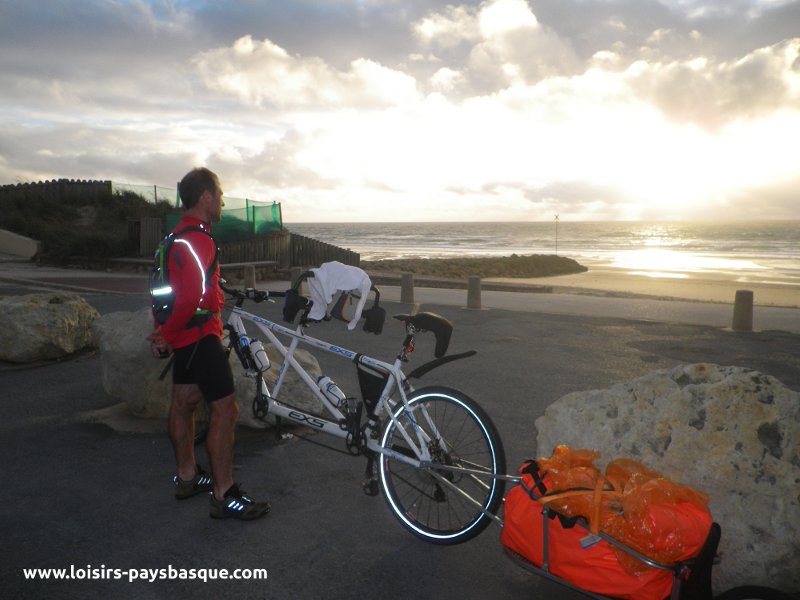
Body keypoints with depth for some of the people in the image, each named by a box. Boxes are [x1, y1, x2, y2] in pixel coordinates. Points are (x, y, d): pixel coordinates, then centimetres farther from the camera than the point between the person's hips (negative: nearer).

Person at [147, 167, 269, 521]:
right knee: (225, 409, -8)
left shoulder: (178, 235, 14)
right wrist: (166, 336, -17)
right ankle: (224, 495, -2)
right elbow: (192, 298, -29)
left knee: (184, 402, 18)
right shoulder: (197, 239, -20)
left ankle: (187, 477, 33)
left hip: (185, 333, 11)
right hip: (199, 333, -11)